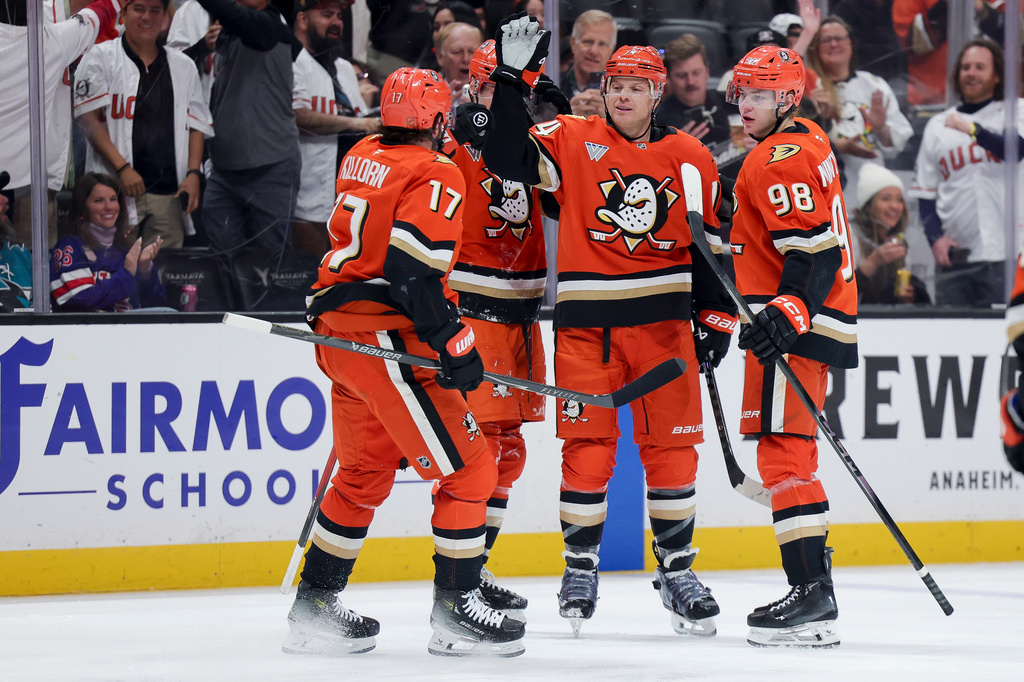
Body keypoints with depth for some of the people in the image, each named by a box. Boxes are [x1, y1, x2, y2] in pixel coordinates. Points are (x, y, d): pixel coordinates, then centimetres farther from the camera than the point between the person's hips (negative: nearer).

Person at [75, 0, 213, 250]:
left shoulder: (183, 67, 17)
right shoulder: (100, 58, 5)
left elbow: (197, 126, 17)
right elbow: (89, 119, -3)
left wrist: (193, 173, 0)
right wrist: (123, 168, -12)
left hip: (169, 194, 3)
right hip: (115, 189, -3)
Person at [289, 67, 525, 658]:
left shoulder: (362, 158, 13)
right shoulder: (435, 175, -12)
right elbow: (413, 271, -21)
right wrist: (456, 346, -18)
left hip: (339, 335, 9)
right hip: (387, 341, -9)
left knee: (366, 473, 21)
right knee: (468, 470, -2)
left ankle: (315, 607, 24)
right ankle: (456, 613, -2)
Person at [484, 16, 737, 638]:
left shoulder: (690, 159, 6)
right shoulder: (572, 142, 1)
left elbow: (712, 240, 10)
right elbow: (510, 159, -13)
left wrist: (718, 317, 6)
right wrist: (513, 80, -19)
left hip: (663, 317, 1)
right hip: (586, 319, -1)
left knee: (672, 442, 1)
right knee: (587, 443, -1)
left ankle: (678, 568, 13)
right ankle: (581, 564, 14)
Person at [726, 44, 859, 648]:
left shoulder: (783, 159, -14)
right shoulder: (808, 143, 19)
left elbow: (815, 246, -23)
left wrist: (787, 315, -29)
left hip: (797, 322, -11)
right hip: (810, 320, 11)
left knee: (784, 455, -13)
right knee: (790, 454, 15)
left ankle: (812, 597, -18)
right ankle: (816, 585, 19)